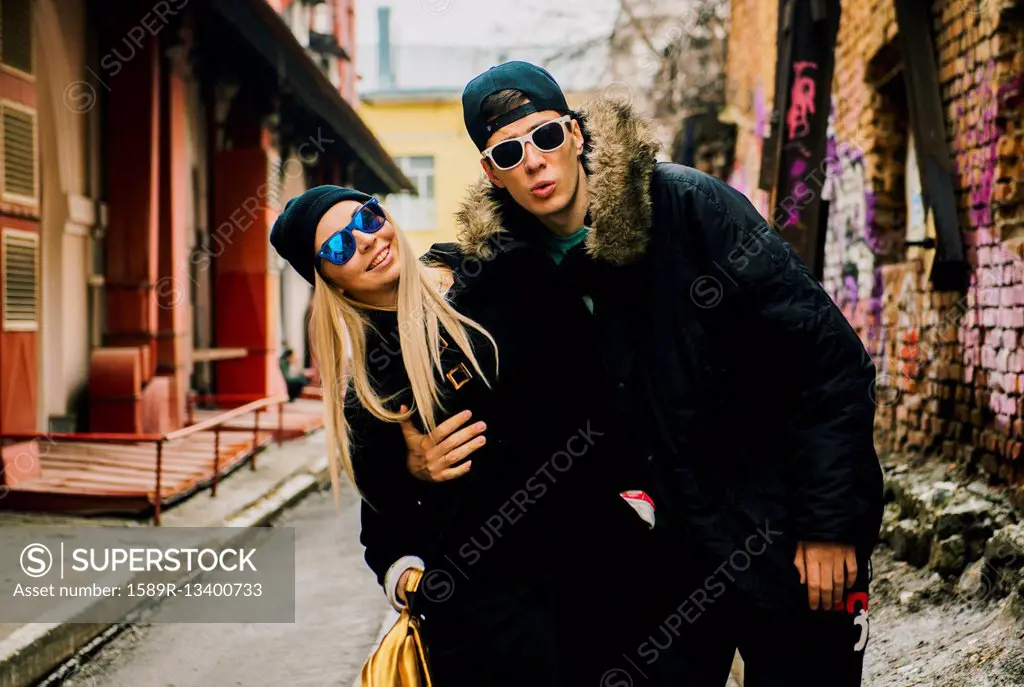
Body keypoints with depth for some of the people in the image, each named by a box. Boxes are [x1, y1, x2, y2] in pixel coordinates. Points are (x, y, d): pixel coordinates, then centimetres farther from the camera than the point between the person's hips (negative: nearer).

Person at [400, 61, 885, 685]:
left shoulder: (688, 205, -16)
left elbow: (827, 355, -16)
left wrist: (830, 524, -17)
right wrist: (424, 457, -13)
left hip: (785, 535, -4)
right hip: (674, 540, 5)